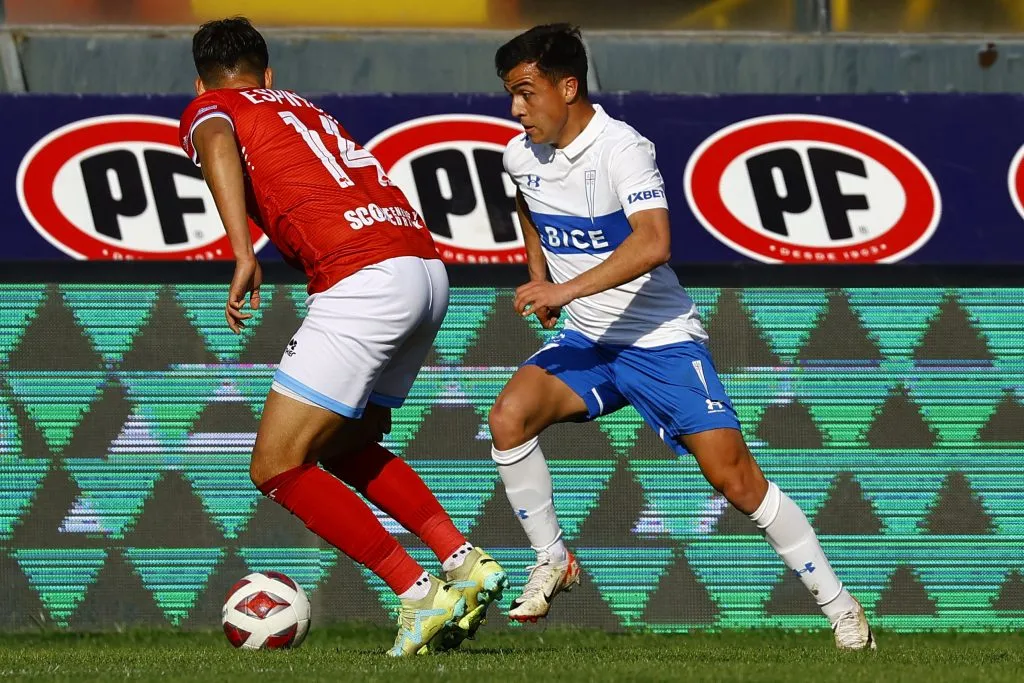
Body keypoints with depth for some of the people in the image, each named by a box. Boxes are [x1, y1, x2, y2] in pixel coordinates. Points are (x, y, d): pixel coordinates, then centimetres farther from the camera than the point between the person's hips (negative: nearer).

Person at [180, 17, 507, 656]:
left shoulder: (210, 108, 10)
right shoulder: (304, 107, 31)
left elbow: (217, 144, -13)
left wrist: (244, 256, -21)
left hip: (365, 278, -8)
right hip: (428, 266, 8)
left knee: (276, 467, 1)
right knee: (347, 446, 25)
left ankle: (419, 592, -4)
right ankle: (466, 562, 14)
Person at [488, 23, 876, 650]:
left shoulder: (623, 150, -21)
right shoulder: (521, 156, 2)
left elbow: (653, 245, -37)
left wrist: (568, 289, -41)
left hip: (661, 341, -6)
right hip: (585, 340, 6)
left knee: (735, 477, -10)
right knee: (509, 416, -21)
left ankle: (838, 604, 2)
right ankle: (552, 561, -3)